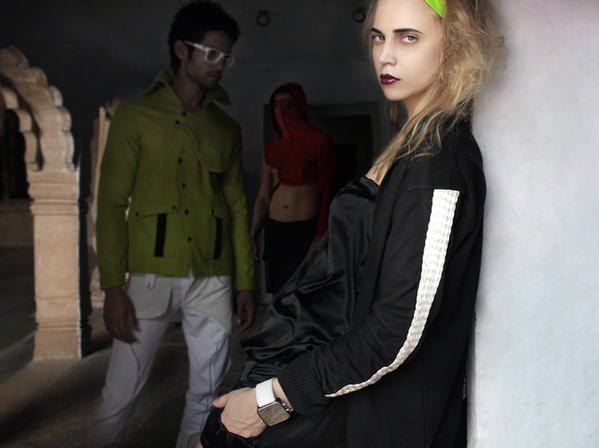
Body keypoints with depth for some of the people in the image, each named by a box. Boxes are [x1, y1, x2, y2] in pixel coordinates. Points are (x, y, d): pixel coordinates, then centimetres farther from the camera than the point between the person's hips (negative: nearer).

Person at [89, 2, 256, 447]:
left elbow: (237, 206, 12)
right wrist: (113, 286, -9)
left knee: (207, 393, 10)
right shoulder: (136, 115, 2)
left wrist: (245, 281, 8)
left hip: (213, 278, 3)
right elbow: (112, 203, -2)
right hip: (152, 273, -3)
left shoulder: (227, 128, 12)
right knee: (121, 394, 4)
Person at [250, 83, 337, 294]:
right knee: (280, 292, 7)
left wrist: (320, 236, -11)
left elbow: (329, 191, -5)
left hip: (306, 229, -5)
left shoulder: (318, 140, -1)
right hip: (274, 230, 5)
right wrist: (251, 236, 7)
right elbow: (263, 197, 15)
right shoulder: (270, 148, 14)